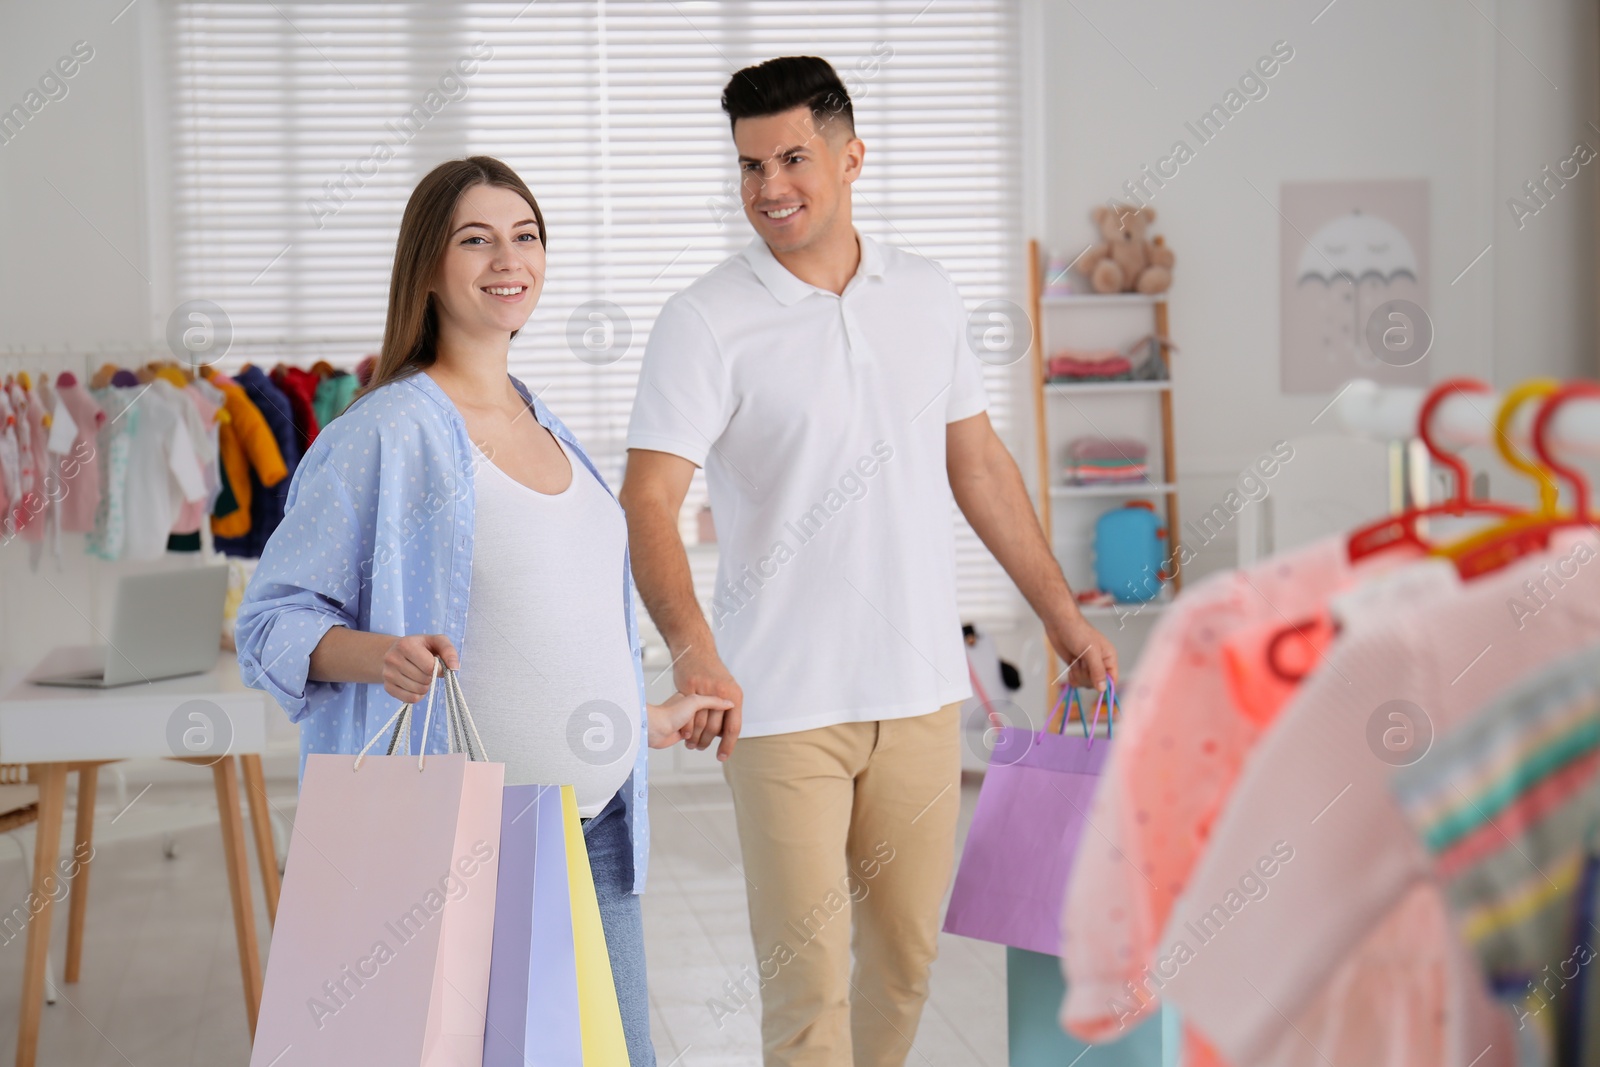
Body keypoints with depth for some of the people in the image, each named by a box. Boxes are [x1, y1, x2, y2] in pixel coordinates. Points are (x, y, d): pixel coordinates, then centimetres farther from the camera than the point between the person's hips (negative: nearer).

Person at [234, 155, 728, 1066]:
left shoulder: (549, 429, 15)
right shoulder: (384, 432, -7)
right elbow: (272, 622, -9)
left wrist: (647, 720, 28)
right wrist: (380, 655, -26)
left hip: (593, 824, 7)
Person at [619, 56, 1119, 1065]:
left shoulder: (928, 294, 8)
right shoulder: (706, 320, -7)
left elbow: (978, 461, 17)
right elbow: (649, 501, -16)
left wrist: (1063, 613, 18)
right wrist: (694, 652, -32)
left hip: (922, 688, 4)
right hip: (783, 702, -4)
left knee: (908, 956, 13)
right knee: (807, 978, -5)